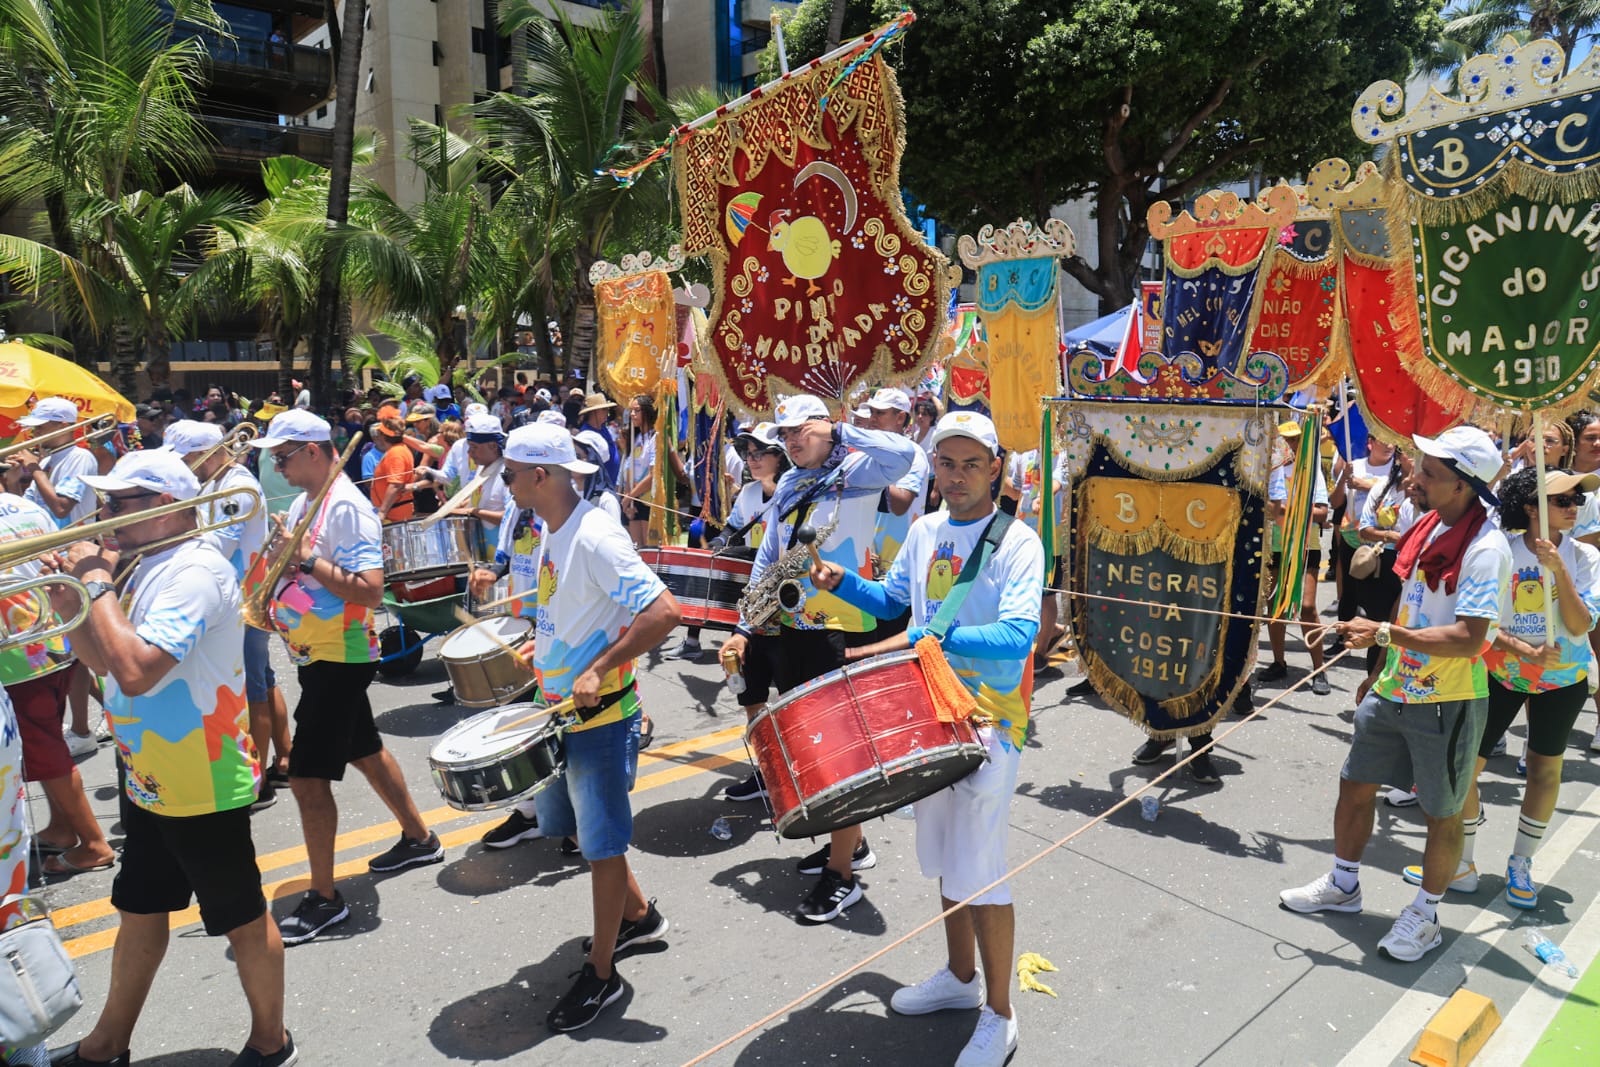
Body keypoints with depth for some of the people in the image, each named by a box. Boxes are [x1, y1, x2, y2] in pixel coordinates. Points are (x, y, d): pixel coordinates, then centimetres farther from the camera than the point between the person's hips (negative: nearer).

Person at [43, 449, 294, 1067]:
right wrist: (69, 607, -3)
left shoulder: (196, 571, -22)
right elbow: (106, 661, 14)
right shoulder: (149, 567, 9)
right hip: (151, 780, 10)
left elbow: (136, 670, -33)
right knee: (139, 911, 23)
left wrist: (96, 583, -22)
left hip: (203, 788, -10)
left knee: (242, 919, 7)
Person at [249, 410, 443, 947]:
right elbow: (289, 566, 21)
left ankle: (324, 897, 6)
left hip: (339, 659, -10)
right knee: (364, 751, 21)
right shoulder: (303, 500, 10)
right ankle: (419, 838, 38)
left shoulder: (347, 507, -20)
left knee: (308, 776, -7)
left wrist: (309, 560, -28)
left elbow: (370, 590, -28)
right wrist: (276, 556, 0)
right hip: (318, 655, 10)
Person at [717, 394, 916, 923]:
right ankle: (851, 842, 35)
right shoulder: (788, 484, 14)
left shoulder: (855, 471, -7)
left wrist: (838, 431, -19)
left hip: (844, 631, -8)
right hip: (792, 628, 8)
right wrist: (744, 628, 11)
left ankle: (842, 874, 12)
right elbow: (768, 559, 16)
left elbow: (902, 453, -30)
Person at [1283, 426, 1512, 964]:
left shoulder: (1486, 548, -21)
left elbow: (1467, 639, -29)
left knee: (1442, 813, 10)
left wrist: (1385, 633, -30)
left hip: (1448, 702, -8)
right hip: (1395, 691, 8)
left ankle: (1426, 915, 28)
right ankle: (1343, 884, 35)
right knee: (1355, 785, 16)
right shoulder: (1429, 524, 4)